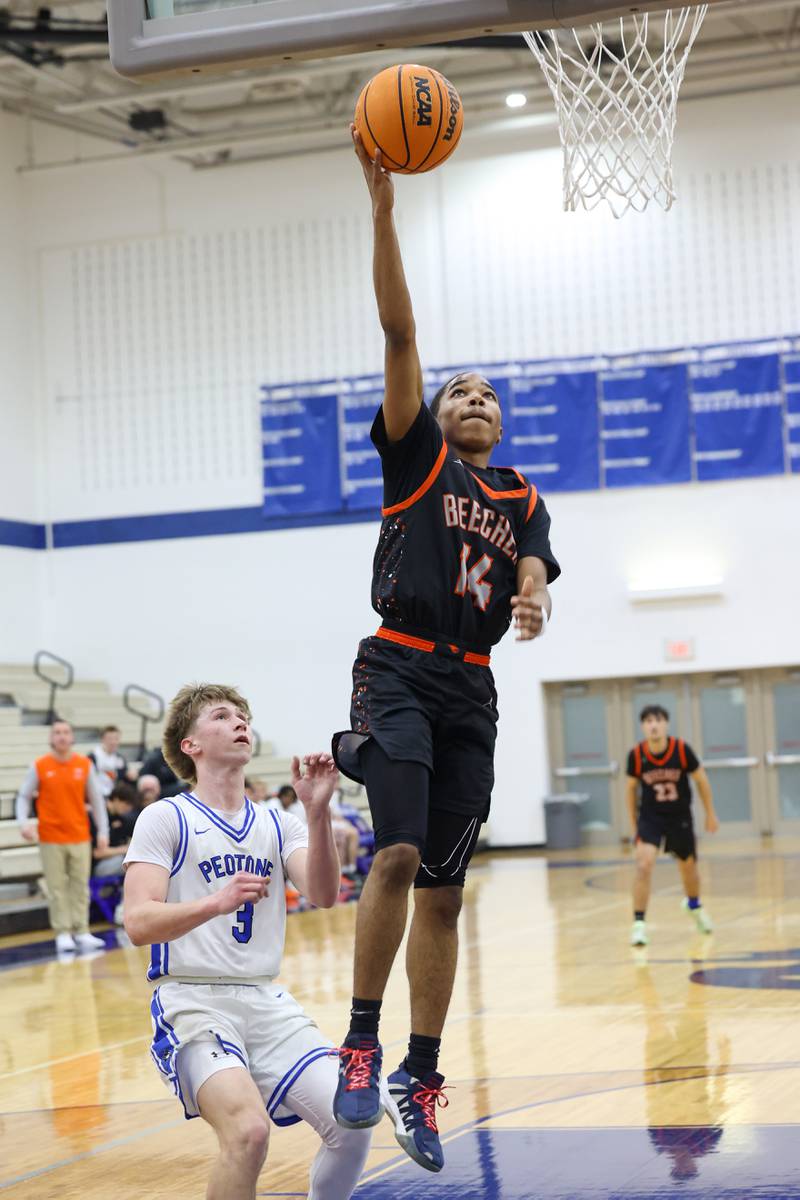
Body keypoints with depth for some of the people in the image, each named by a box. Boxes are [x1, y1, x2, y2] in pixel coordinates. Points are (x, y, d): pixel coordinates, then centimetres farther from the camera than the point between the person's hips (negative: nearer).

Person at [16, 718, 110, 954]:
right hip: (51, 838, -1)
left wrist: (103, 831, 2)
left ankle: (81, 932, 9)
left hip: (80, 837, 2)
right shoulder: (39, 766, -1)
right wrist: (24, 822, -12)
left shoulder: (85, 765, 2)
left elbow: (96, 800, 6)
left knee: (80, 886, 3)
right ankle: (62, 934, 5)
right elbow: (24, 797, 4)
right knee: (57, 888, 0)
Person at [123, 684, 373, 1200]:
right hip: (192, 1002, -5)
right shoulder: (166, 818, 0)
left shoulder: (277, 824, 14)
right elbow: (139, 924, -13)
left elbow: (324, 895, -4)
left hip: (267, 1001, 5)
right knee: (248, 1130, -30)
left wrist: (317, 812, -19)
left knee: (352, 1121, -13)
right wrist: (216, 902, -30)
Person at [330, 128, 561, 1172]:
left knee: (444, 890, 5)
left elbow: (532, 576, 4)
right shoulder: (417, 456, 7)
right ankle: (361, 1045, -12)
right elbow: (399, 332, -2)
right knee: (399, 853, -23)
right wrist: (384, 206, -11)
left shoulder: (524, 501, 18)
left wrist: (531, 602, -23)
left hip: (471, 692, 4)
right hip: (400, 670, -4)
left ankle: (421, 1083, 11)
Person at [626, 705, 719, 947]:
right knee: (644, 865, -21)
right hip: (650, 817, -1)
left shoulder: (682, 750, -18)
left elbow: (701, 779, -2)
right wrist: (633, 825, 7)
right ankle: (639, 924, -15)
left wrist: (710, 814, 5)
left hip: (680, 818, 1)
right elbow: (630, 787, 2)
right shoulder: (636, 755, -16)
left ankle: (694, 905, 51)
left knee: (688, 867, 18)